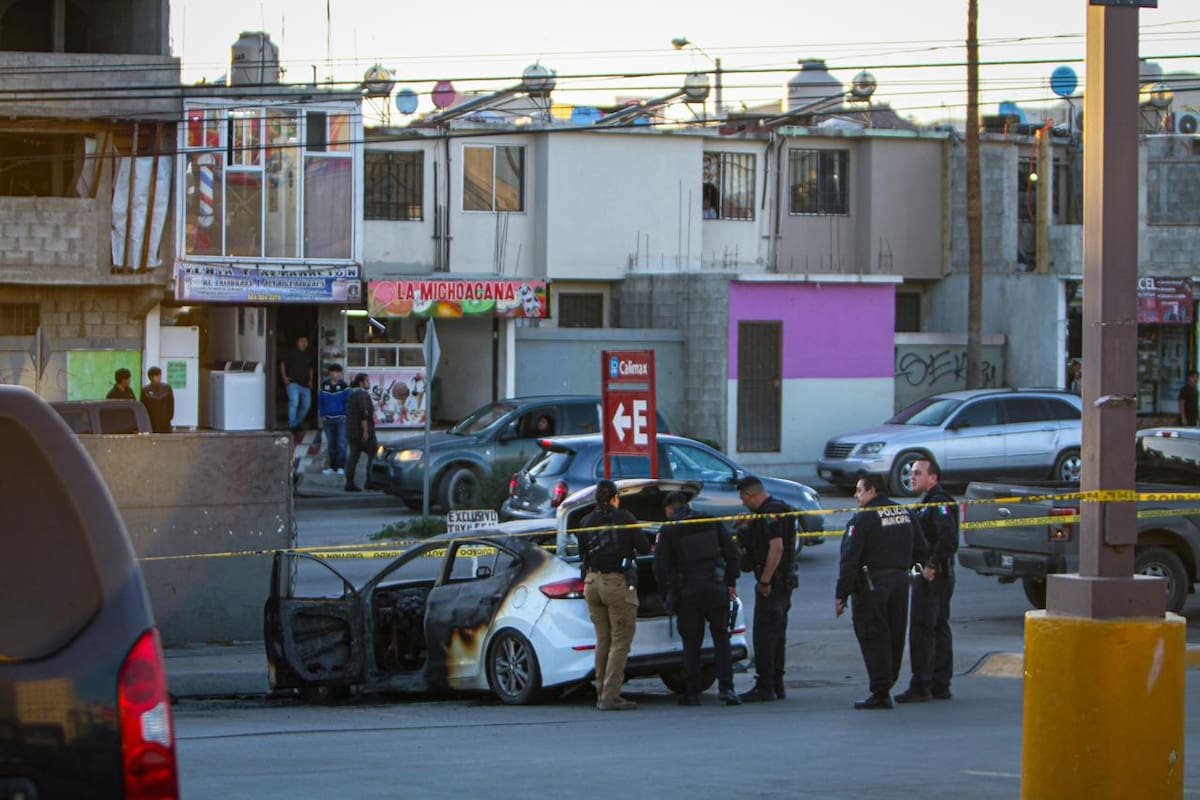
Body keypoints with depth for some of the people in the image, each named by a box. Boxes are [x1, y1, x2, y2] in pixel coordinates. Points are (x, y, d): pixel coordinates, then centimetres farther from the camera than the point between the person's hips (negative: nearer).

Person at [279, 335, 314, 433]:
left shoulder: (309, 355, 14)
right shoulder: (291, 353, 0)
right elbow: (282, 363, 4)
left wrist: (310, 380, 13)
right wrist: (284, 376, -6)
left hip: (305, 384, 6)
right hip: (293, 383, -6)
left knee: (306, 405, 6)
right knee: (294, 403, -20)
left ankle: (297, 424, 25)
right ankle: (291, 426, -16)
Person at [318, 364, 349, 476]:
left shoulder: (343, 385, -4)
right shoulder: (324, 385, 5)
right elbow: (320, 401, 12)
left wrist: (347, 417, -8)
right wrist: (322, 416, 9)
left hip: (341, 418, -3)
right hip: (328, 419, 3)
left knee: (341, 443, -8)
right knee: (331, 444, 7)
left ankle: (340, 467, -6)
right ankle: (332, 467, 12)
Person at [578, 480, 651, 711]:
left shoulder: (587, 522, 6)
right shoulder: (624, 518, -6)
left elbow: (582, 553, 11)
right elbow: (644, 547, -4)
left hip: (593, 583, 5)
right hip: (618, 583, -5)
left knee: (603, 640, 14)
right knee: (620, 641, -3)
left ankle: (601, 694, 14)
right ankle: (610, 697, -10)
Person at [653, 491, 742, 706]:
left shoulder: (668, 531, -2)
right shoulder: (711, 522, 6)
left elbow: (660, 566, -6)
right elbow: (732, 552, 6)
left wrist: (666, 592, 6)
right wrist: (731, 582, 12)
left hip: (687, 592, -2)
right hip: (716, 588, 2)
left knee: (691, 643, 6)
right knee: (721, 638, 6)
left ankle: (692, 693, 6)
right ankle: (726, 687, -6)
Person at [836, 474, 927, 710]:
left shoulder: (863, 519, -13)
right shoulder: (905, 513, 10)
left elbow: (849, 559, -16)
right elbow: (920, 550, 16)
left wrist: (841, 594, -14)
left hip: (871, 585, -7)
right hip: (900, 581, 7)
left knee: (874, 640, -3)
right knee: (894, 638, 14)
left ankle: (880, 693, -7)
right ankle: (886, 687, 22)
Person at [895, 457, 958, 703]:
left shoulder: (938, 503, -15)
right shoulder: (931, 502, 18)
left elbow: (949, 537, -27)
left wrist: (932, 565, -24)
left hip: (932, 577, -11)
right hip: (941, 576, 11)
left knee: (921, 631, -10)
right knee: (939, 629, 12)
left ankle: (920, 687, -10)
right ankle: (940, 685, 17)